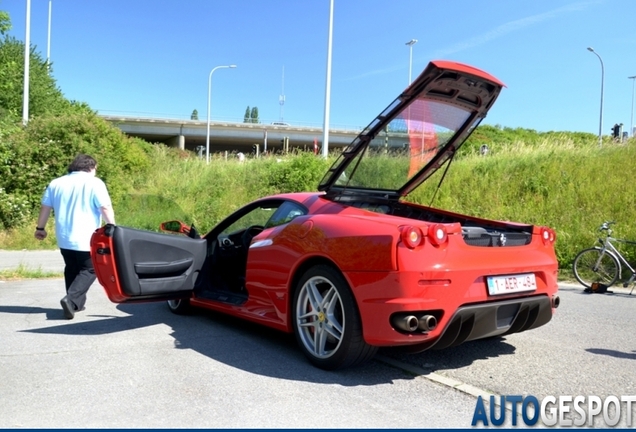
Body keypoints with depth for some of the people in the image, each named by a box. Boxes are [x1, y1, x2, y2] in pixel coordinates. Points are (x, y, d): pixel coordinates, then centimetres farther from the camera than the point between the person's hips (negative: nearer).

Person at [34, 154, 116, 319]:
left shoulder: (56, 183, 10)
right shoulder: (94, 183, -7)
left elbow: (45, 207, 12)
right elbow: (106, 208, -13)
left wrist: (40, 228, 22)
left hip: (64, 238, 6)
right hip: (86, 239, -5)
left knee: (71, 269, 19)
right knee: (88, 270, 5)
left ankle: (76, 303, 21)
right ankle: (71, 299, -12)